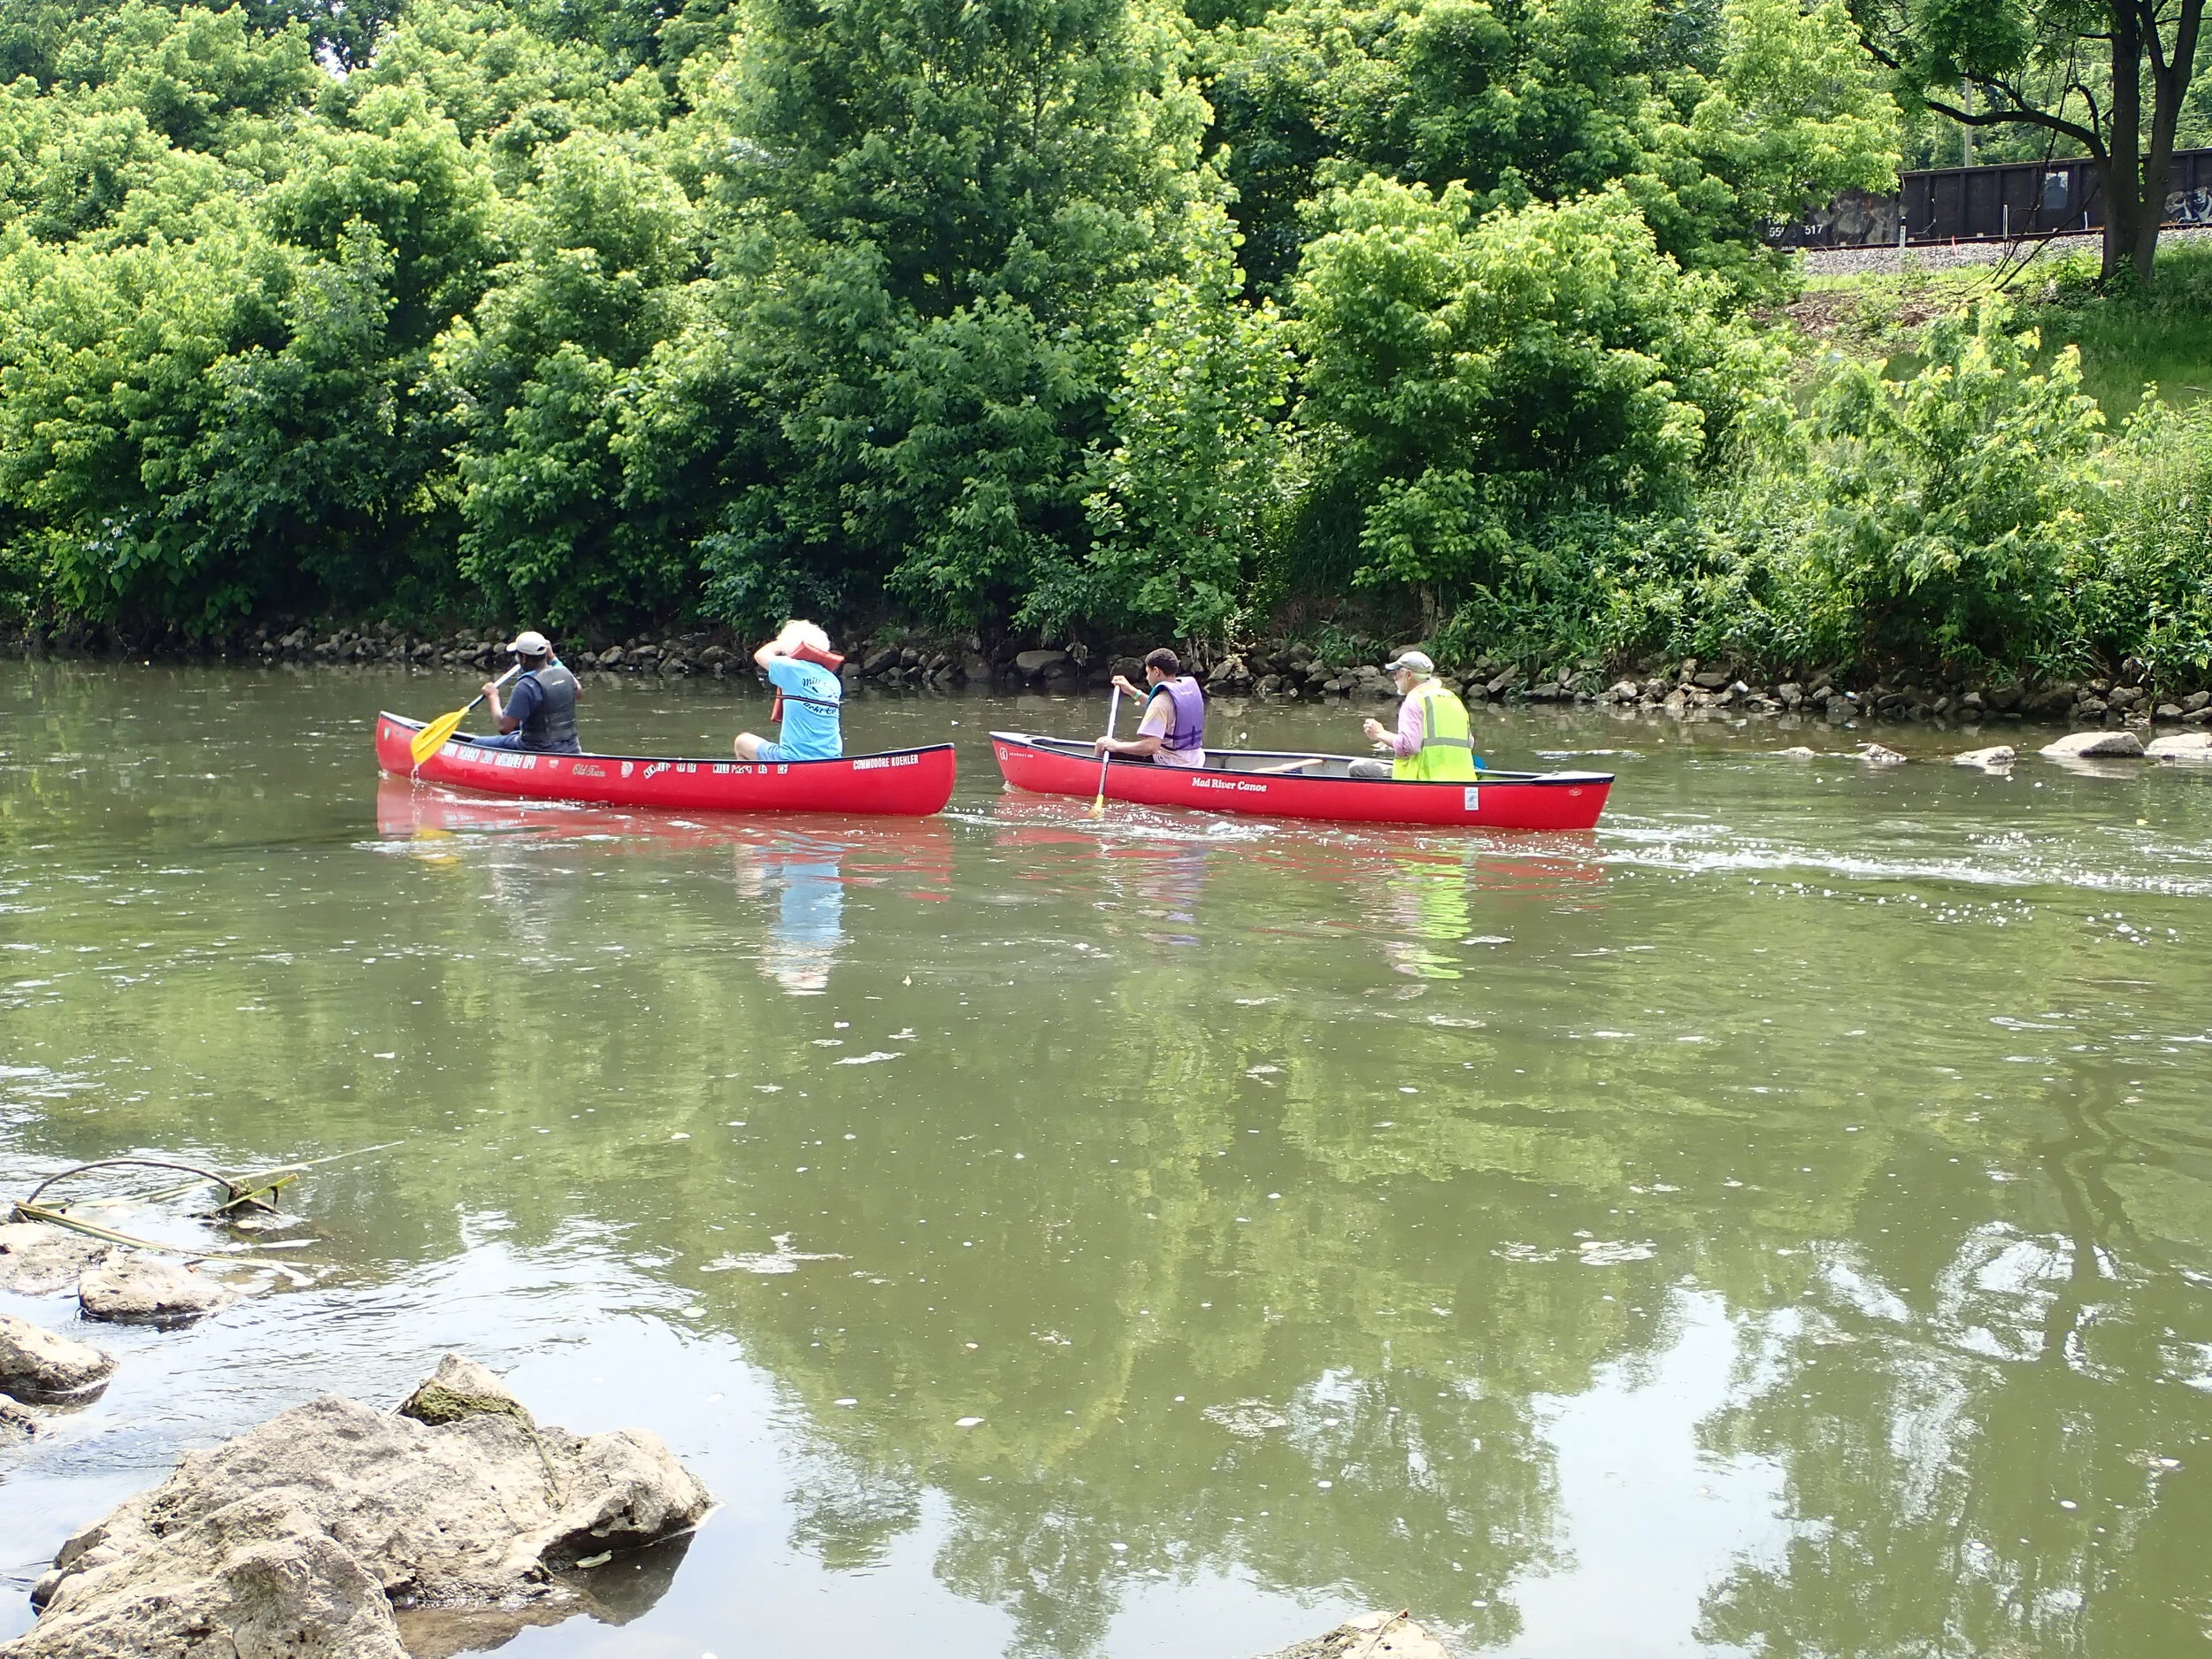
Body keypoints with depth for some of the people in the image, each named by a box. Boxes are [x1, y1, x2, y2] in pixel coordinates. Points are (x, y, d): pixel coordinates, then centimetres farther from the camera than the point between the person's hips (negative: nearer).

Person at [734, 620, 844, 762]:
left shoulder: (794, 670, -9)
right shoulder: (833, 681, 6)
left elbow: (761, 655, 7)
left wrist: (786, 639, 21)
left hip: (793, 760, -6)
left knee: (742, 741, 19)